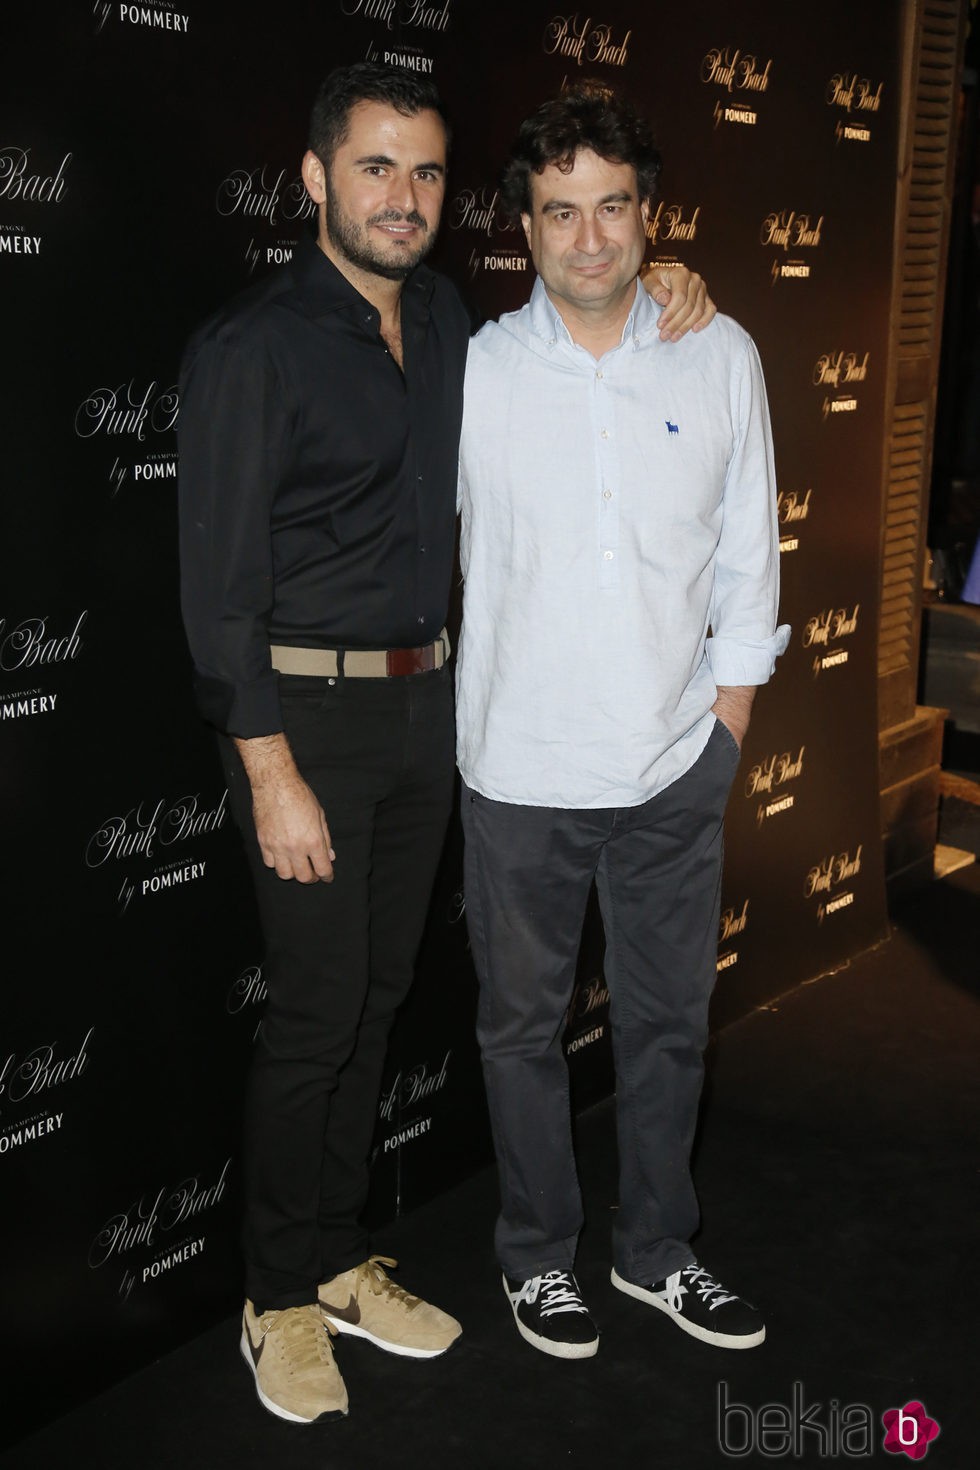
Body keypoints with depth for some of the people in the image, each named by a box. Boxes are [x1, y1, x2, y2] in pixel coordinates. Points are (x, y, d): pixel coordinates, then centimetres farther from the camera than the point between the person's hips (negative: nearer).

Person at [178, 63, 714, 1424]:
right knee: (318, 1008, -1)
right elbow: (220, 580, -14)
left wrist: (656, 295, 9)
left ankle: (341, 1259, 29)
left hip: (424, 700, 6)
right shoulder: (251, 345, -12)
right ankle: (283, 1298, 18)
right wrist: (273, 776, -18)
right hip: (308, 710, -6)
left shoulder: (448, 322, 8)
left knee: (377, 993, 13)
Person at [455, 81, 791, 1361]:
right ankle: (539, 1255, 33)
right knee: (524, 1023, 13)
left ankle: (659, 1250, 35)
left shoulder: (720, 357, 0)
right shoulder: (474, 370, -5)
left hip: (675, 766, 2)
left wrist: (728, 715, 3)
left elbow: (747, 552, 5)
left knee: (669, 1017, 15)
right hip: (521, 767, -1)